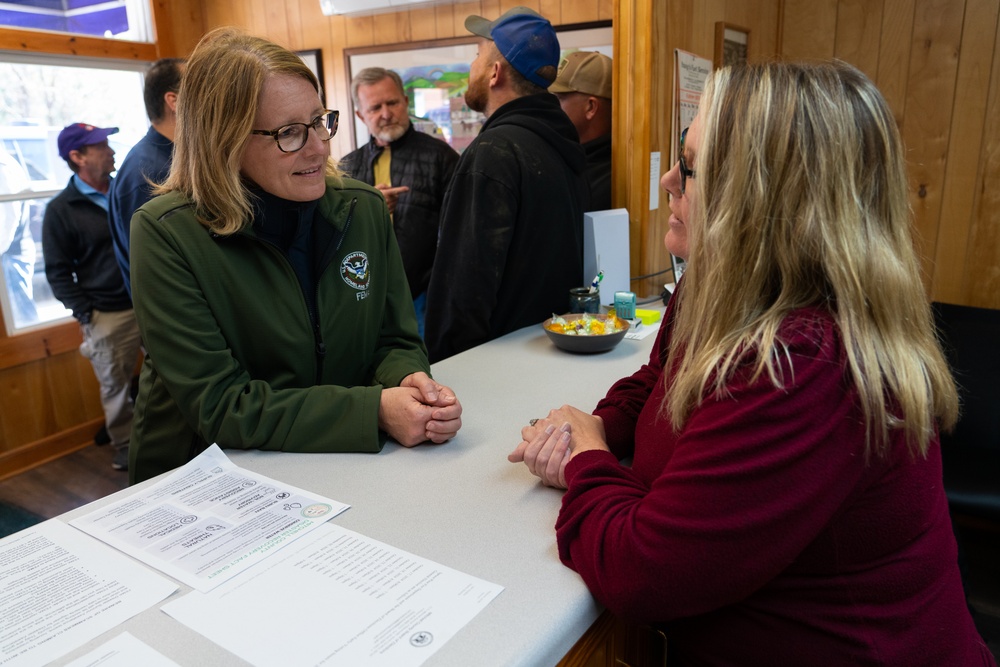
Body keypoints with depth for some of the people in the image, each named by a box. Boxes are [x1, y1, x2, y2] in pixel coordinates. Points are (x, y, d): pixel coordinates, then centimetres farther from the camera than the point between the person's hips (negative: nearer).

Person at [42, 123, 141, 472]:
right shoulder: (61, 210, -2)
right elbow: (58, 272, -2)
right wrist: (86, 315, -10)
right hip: (107, 315, -3)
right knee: (115, 386, 7)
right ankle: (124, 447, 23)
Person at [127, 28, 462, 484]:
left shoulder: (363, 208, -1)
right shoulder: (165, 234, -14)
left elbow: (395, 341, 5)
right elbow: (218, 406, -17)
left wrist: (409, 381, -18)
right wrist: (373, 410, -25)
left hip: (343, 467, 3)